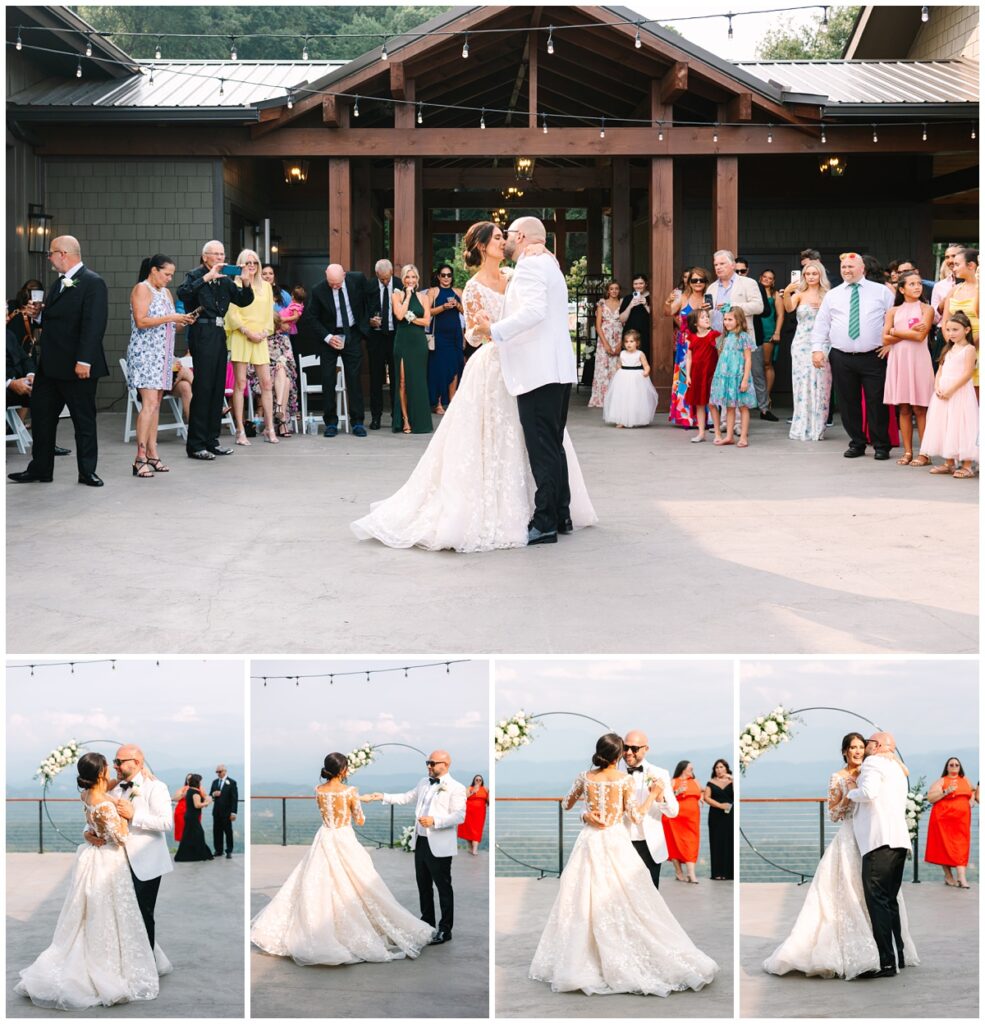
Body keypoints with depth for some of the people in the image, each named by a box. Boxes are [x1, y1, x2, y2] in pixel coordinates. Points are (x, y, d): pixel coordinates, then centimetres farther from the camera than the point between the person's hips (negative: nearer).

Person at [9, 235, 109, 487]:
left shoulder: (93, 283, -13)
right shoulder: (59, 284, 15)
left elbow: (94, 325, -20)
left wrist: (84, 361, -24)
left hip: (77, 368, -9)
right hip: (50, 366, 9)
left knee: (84, 420, 2)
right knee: (41, 416, 10)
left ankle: (87, 472, 11)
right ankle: (40, 469, 18)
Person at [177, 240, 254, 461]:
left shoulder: (224, 280, 16)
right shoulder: (195, 276, -3)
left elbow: (243, 301, 18)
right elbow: (183, 294, -22)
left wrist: (245, 284, -1)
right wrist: (206, 278, -27)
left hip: (219, 334, 7)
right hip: (202, 333, -7)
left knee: (218, 388, 8)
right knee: (202, 388, -9)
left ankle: (211, 440, 15)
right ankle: (195, 445, -6)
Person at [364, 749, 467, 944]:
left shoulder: (456, 788, -10)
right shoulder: (424, 783, 13)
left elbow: (459, 816, -17)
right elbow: (407, 797, 19)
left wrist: (434, 820, -25)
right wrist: (383, 797, 12)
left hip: (439, 846, -8)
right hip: (421, 842, 8)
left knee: (443, 887, 1)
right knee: (423, 885, 16)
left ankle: (445, 930, 9)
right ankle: (427, 923, 29)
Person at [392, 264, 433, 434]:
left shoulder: (423, 297, 9)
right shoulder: (398, 295, 4)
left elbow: (427, 320, 1)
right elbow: (399, 315, -11)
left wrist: (410, 318, -9)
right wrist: (408, 295, -6)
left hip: (419, 341, 1)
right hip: (403, 341, -1)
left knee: (418, 380, 2)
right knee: (403, 381, -5)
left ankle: (418, 420, 7)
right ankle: (405, 420, -4)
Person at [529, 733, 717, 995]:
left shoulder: (585, 777, -1)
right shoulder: (624, 779, -8)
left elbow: (566, 804, 12)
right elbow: (636, 816, -5)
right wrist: (653, 795, 9)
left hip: (591, 842, 2)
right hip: (617, 842, -2)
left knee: (586, 901, 6)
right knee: (628, 902, 2)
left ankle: (577, 962, 5)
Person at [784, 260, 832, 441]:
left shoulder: (827, 296, 7)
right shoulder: (799, 294, 4)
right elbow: (789, 308, -16)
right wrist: (786, 293, -34)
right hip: (802, 344, -1)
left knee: (819, 386, 0)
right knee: (802, 385, -4)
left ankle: (817, 429, 7)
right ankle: (802, 428, 0)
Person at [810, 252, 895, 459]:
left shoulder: (881, 292, 6)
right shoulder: (832, 295, 11)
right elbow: (821, 324, 10)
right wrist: (817, 348, -1)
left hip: (873, 356, -2)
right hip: (842, 358, 3)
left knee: (876, 402, -2)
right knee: (848, 403, 6)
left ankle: (881, 446, 7)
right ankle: (857, 444, 18)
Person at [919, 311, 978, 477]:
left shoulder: (969, 349, -7)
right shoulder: (948, 349, 16)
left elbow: (968, 373, -15)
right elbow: (940, 371, 15)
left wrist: (951, 389, -20)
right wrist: (937, 387, -4)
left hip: (960, 393, -8)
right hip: (943, 393, 8)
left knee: (960, 426, -8)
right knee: (945, 426, 10)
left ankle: (967, 466, -5)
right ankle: (949, 463, 19)